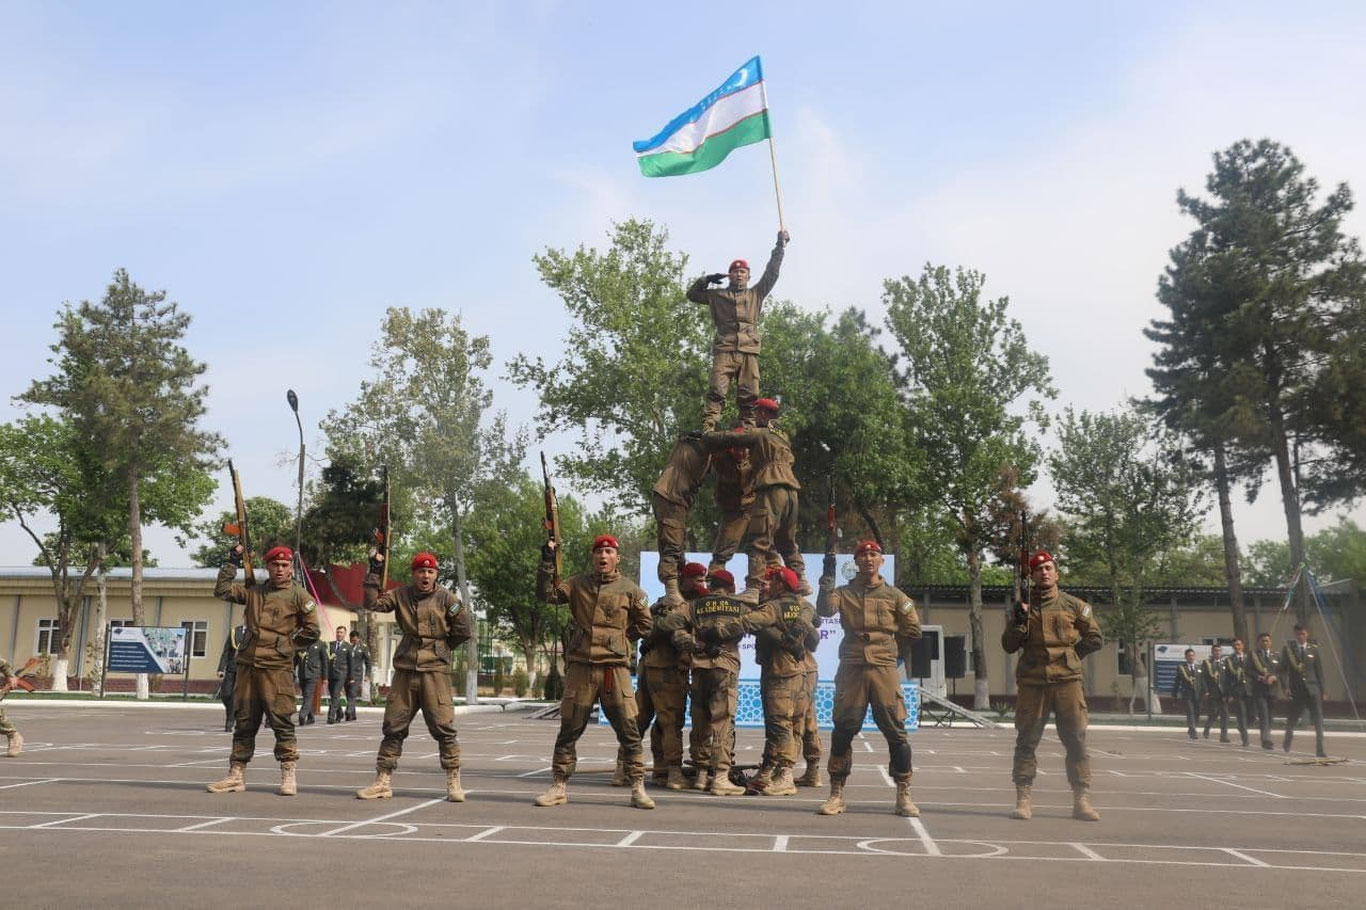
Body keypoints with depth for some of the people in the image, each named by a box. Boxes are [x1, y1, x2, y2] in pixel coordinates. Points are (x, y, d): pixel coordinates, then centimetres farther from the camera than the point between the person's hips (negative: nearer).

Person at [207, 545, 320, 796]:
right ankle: (236, 775, 18)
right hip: (247, 665, 5)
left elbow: (312, 630, 0)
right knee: (243, 722, 10)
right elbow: (222, 591, 11)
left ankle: (288, 775, 1)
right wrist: (232, 562, 9)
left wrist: (287, 646, 1)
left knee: (281, 721, -6)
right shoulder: (254, 592, 15)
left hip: (276, 667, -5)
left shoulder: (298, 595, 1)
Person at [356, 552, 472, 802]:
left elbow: (465, 629, 1)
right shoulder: (401, 594, 7)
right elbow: (373, 603, -3)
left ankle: (454, 783, 4)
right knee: (393, 726, 7)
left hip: (435, 669, -3)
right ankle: (383, 781, 16)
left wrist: (443, 647, 6)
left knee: (443, 727, -5)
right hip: (405, 669, 3)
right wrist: (374, 573, -7)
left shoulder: (445, 598, -2)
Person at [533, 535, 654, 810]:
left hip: (615, 667, -1)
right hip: (580, 666, 1)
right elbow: (547, 593, -1)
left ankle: (638, 788, 8)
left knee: (628, 730, -1)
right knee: (569, 729, 6)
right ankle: (559, 787, 17)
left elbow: (644, 625, 13)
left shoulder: (630, 589, 5)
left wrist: (618, 638, 5)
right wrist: (547, 562, -9)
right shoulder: (578, 584, 9)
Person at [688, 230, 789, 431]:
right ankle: (707, 428, -25)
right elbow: (692, 294, 27)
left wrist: (780, 246, 17)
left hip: (749, 352, 2)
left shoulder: (756, 294, 23)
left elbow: (771, 273, 19)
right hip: (724, 350, -2)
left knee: (749, 395, -4)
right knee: (716, 391, -16)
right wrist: (706, 280, 14)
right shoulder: (718, 295, 22)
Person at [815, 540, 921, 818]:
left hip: (884, 670, 0)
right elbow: (824, 610, -11)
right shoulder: (844, 593, 9)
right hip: (851, 670, 0)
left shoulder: (894, 596, 10)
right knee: (843, 731, 1)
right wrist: (828, 578, -18)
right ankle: (836, 795, 10)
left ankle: (904, 796, 7)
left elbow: (913, 629, 16)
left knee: (896, 732, -2)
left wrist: (890, 648, 14)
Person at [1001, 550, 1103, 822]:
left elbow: (1095, 638, 14)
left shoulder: (1074, 605, 9)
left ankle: (1082, 799, 6)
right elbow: (1008, 646, 7)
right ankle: (1024, 799, 6)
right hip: (1032, 682, 0)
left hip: (1067, 680, 0)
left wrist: (1071, 654, 5)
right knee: (1026, 741, 1)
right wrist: (1019, 623, -8)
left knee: (1076, 741, -1)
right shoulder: (1023, 607, 10)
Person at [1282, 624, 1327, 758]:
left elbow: (1319, 671, 5)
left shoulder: (1314, 649, 3)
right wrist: (1285, 686, -10)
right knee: (1292, 719, 10)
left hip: (1313, 688, 0)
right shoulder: (1288, 648, 1)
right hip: (1296, 689, 0)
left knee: (1318, 720, -6)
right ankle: (1287, 742, 36)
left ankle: (1320, 750, -3)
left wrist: (1322, 691, 4)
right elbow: (1283, 668, 0)